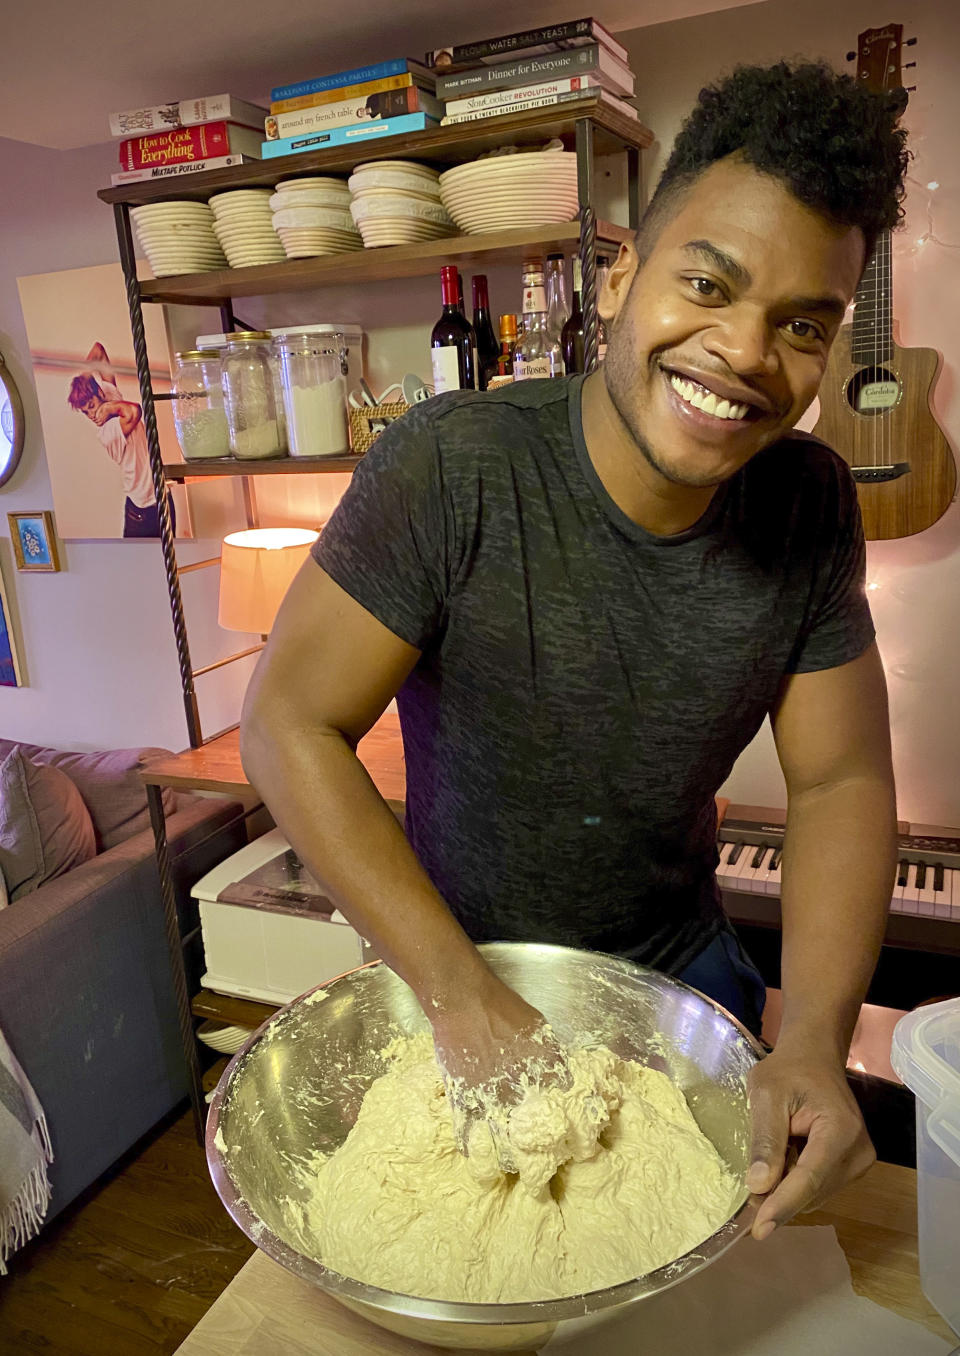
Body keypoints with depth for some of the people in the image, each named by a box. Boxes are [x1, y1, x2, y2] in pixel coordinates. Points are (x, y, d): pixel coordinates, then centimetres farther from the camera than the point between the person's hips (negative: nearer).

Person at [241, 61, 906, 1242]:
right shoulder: (453, 466, -27)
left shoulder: (812, 504, -13)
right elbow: (290, 724, -24)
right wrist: (463, 996, -27)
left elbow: (839, 780, -9)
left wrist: (814, 1041, -23)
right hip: (454, 963, -2)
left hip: (683, 969, 3)